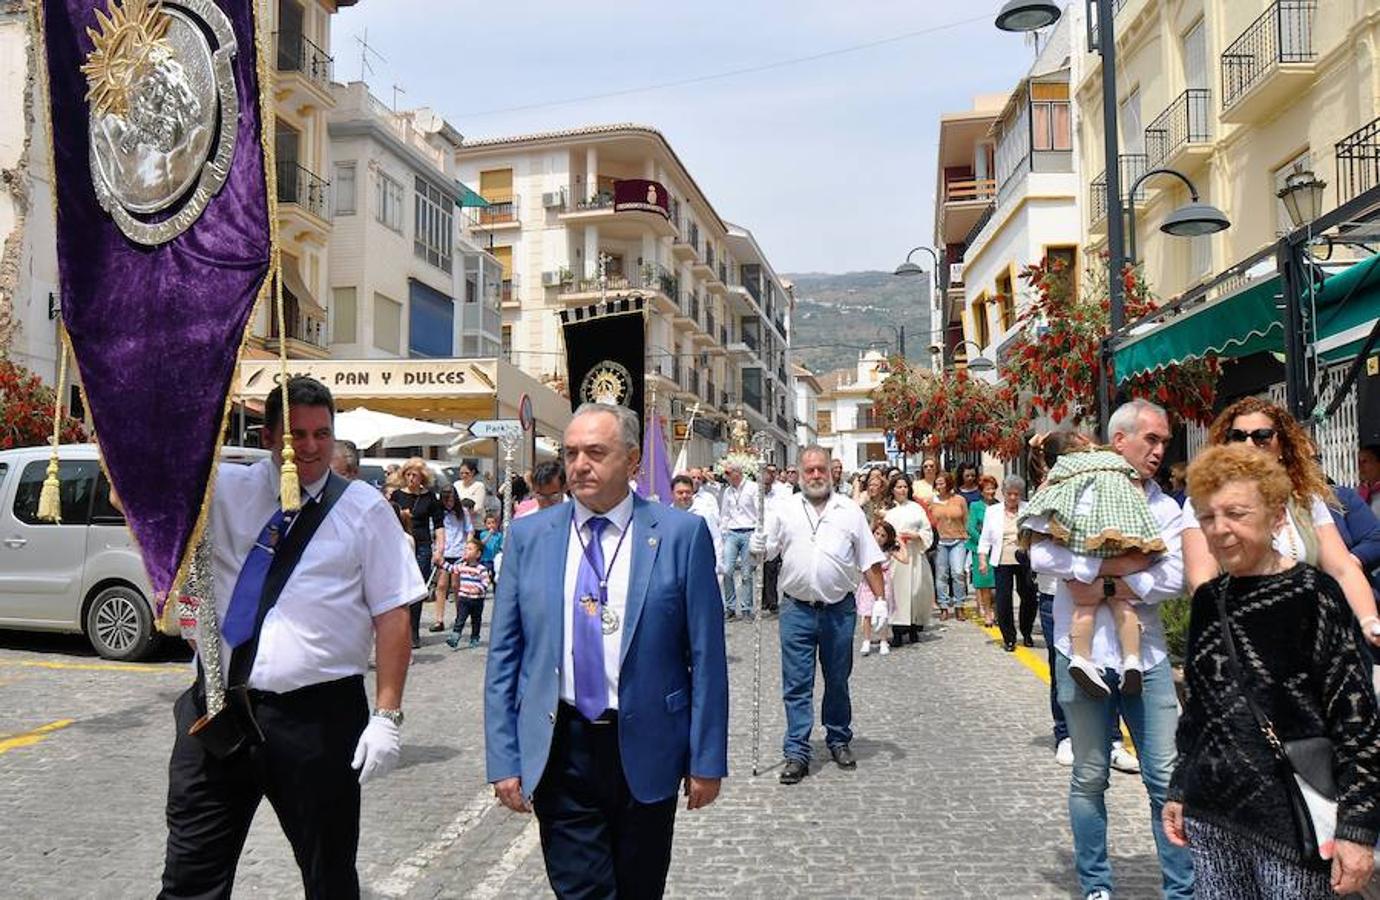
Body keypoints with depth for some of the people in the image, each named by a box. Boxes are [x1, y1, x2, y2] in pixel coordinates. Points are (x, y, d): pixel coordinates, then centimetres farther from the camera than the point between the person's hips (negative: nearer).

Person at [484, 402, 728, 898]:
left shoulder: (681, 533, -5)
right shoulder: (529, 536, 2)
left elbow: (706, 657, -4)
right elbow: (503, 657, 4)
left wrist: (707, 759, -4)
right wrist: (504, 759, -1)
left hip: (645, 750, 0)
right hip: (558, 751, 1)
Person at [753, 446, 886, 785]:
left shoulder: (850, 511, 3)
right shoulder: (785, 511, 4)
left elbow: (870, 562, 5)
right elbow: (763, 551, 9)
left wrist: (880, 600, -2)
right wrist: (756, 546, -14)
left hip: (839, 610, 1)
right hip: (797, 609, 0)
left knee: (838, 680, 13)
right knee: (796, 684, 0)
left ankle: (839, 740, 30)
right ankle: (796, 753, 6)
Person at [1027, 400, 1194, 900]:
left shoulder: (1165, 508, 8)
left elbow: (1175, 576, -7)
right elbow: (1042, 555, -16)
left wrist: (1106, 587, -15)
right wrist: (1119, 565, -16)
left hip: (1147, 654, 3)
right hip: (1084, 653, -3)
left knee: (1167, 775, 5)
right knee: (1090, 778, 9)